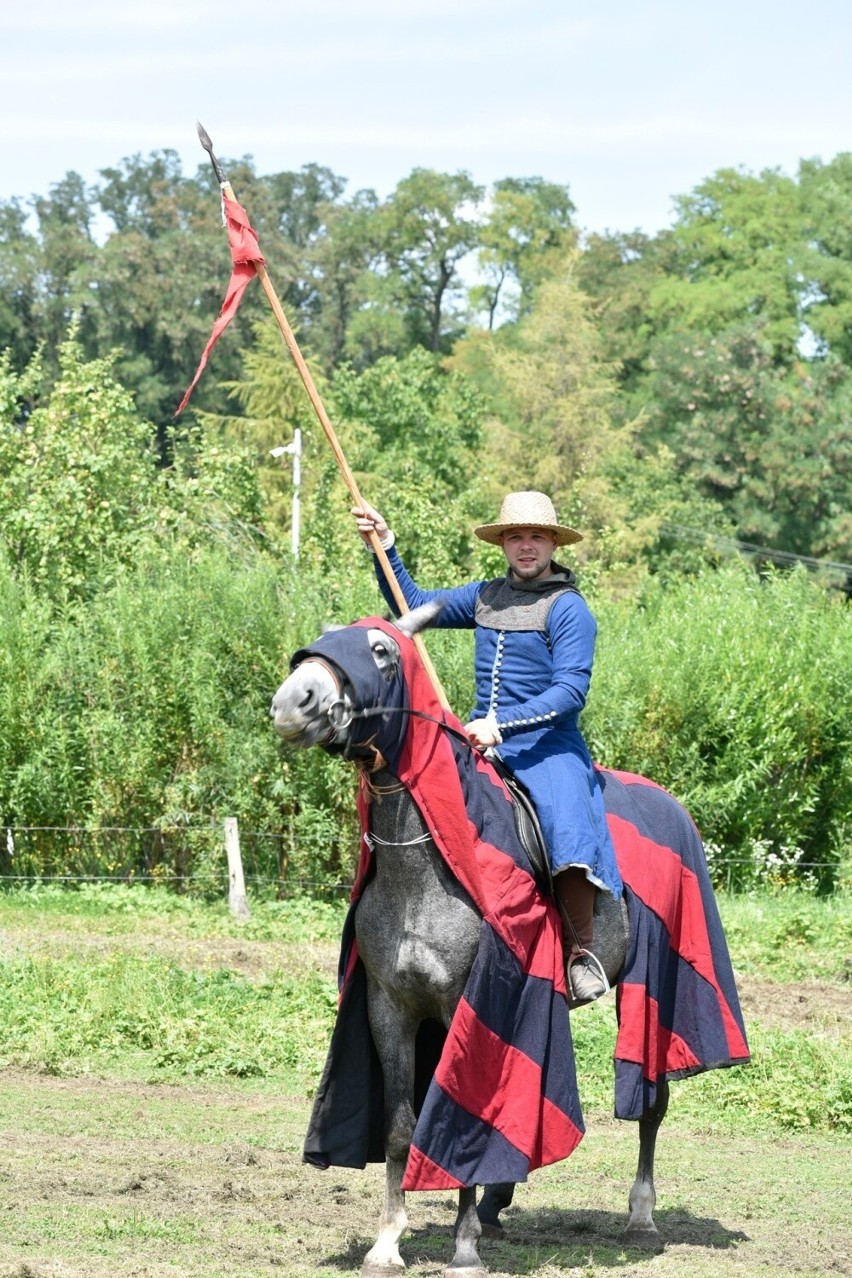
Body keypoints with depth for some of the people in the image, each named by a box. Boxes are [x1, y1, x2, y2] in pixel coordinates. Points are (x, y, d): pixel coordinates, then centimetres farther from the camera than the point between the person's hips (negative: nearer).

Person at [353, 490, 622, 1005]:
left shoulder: (568, 609, -4)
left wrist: (502, 722, -24)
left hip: (547, 749, -7)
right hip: (483, 747, 7)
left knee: (569, 829, -33)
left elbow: (570, 692, -15)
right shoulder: (486, 597, 15)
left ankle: (583, 952, -23)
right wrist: (385, 547, 14)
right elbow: (414, 605, 26)